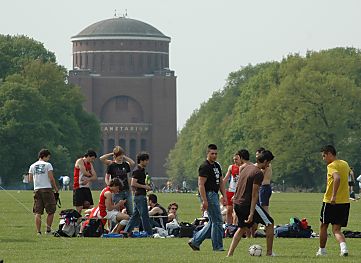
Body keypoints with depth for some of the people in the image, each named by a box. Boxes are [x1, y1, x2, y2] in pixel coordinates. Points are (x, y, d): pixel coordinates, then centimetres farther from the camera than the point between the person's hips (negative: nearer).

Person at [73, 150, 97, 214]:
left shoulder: (90, 164, 17)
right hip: (79, 187, -8)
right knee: (79, 208, -9)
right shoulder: (80, 161, -5)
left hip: (87, 187, 8)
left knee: (91, 208, 3)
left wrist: (88, 180, -11)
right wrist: (90, 175, 4)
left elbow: (95, 177, 9)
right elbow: (84, 172, -17)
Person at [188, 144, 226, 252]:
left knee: (213, 222, 12)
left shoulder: (217, 166, 16)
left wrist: (224, 196, 12)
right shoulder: (205, 167, -13)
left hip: (215, 195, 10)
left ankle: (195, 241, 17)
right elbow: (201, 184, -18)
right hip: (208, 195, -10)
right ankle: (217, 246, 0)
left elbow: (221, 182, 21)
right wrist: (204, 201, -23)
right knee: (217, 221, -7)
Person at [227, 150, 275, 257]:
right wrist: (251, 214, -21)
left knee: (242, 228, 22)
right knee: (269, 223, 6)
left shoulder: (246, 168, 11)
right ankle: (269, 252, 9)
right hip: (247, 204, -8)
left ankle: (230, 253, 13)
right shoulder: (258, 173, -16)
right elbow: (254, 195, -19)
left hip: (237, 203, 8)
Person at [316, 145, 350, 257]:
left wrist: (334, 196, -33)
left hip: (331, 201, -6)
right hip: (345, 201, 6)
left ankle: (322, 250, 24)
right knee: (336, 229, 4)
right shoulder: (345, 164, 12)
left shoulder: (332, 166, -13)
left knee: (323, 226, 14)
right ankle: (343, 247, -21)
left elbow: (337, 178, -32)